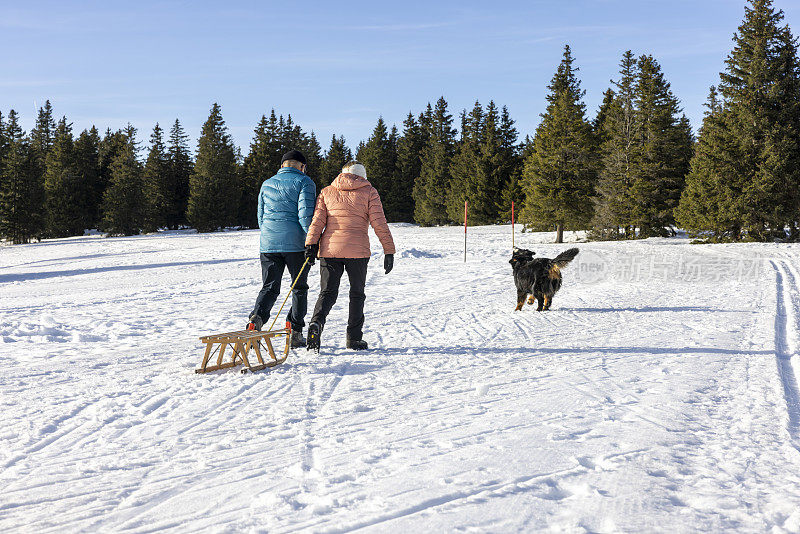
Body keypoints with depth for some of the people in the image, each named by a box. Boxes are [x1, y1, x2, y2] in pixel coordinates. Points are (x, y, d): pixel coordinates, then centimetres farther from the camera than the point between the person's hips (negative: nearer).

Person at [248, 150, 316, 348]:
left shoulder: (267, 184, 15)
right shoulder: (304, 182, -1)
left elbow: (260, 216, 17)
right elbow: (305, 214, -13)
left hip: (268, 244, 4)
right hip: (295, 244, -4)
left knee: (269, 287, 7)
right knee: (299, 288, 10)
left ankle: (257, 318, -19)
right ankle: (295, 333, 9)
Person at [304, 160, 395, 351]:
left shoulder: (327, 192, 13)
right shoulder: (369, 192, 5)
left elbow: (318, 220, 2)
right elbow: (379, 223, -1)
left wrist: (311, 244, -3)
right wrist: (389, 251, 0)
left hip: (330, 250, 2)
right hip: (357, 251, -2)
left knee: (328, 292, 7)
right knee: (357, 293, 12)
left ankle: (316, 323, -19)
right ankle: (354, 337, 12)